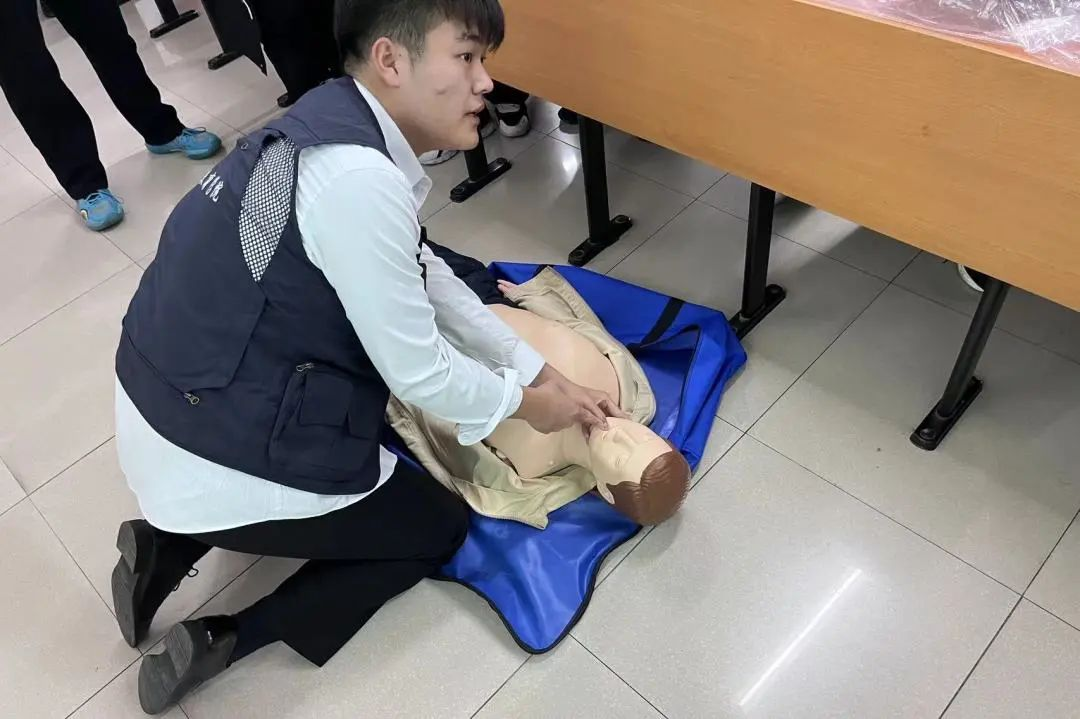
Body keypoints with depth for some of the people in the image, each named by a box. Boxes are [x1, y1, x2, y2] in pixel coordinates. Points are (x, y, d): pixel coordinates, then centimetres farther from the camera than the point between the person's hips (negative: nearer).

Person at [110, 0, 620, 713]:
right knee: (440, 525, 13)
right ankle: (222, 642, 8)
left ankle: (171, 544, 19)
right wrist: (523, 401, 0)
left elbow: (431, 281, 9)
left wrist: (549, 378, 10)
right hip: (212, 456, -8)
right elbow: (419, 374, -19)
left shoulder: (337, 126, 3)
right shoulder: (358, 178, -27)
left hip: (173, 405, 8)